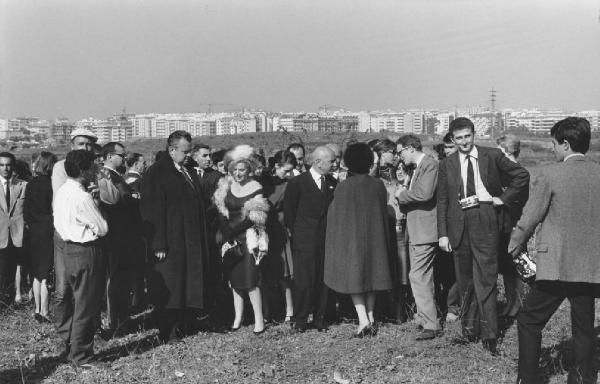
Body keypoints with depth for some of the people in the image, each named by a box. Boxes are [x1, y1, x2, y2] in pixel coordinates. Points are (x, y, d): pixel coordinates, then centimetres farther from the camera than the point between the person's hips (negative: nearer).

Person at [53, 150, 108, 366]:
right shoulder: (81, 197, -21)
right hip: (85, 253, -9)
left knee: (68, 302, 18)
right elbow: (102, 229, -17)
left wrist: (93, 201, 2)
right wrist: (96, 203, -5)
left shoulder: (61, 192, 6)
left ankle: (68, 346, 31)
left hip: (67, 249, 9)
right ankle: (81, 357, 11)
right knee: (85, 307, 2)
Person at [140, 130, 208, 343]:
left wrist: (201, 240, 17)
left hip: (193, 243, 7)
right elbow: (152, 211, -15)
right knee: (170, 288, -2)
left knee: (191, 284, 9)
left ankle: (185, 327, 19)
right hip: (171, 242, -7)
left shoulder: (189, 173, 14)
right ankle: (169, 333, 8)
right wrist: (158, 244, -20)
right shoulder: (157, 173, -10)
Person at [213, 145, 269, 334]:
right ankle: (238, 316, 17)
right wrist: (225, 233, -8)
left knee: (250, 279, -8)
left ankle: (259, 319, 0)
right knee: (234, 278, 7)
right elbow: (222, 213, 5)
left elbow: (253, 217, -9)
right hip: (230, 237, 5)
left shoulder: (256, 188, -7)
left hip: (248, 237, -5)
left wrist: (232, 229, -12)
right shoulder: (226, 186, 6)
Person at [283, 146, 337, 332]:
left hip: (327, 240, 4)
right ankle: (300, 320, 11)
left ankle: (320, 318, 18)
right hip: (304, 241, -4)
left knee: (324, 280, 6)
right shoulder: (297, 182, -4)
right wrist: (295, 232, 2)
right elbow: (288, 210, 1)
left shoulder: (332, 183, 10)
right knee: (302, 281, -2)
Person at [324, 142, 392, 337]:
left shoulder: (344, 187, -13)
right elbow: (384, 213, 6)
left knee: (354, 276, 5)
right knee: (371, 275, 15)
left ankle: (363, 320, -7)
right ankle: (370, 318, 19)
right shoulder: (378, 185, -4)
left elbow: (335, 215, -5)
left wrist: (338, 240, 9)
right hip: (374, 238, 3)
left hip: (351, 237, -3)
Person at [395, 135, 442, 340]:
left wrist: (402, 194, -12)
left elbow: (425, 193, -26)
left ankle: (431, 325, -10)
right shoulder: (417, 167, 18)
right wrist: (403, 195, 4)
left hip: (425, 231, -11)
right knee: (424, 277, 17)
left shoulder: (430, 164, -13)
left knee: (418, 276, -13)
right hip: (416, 231, 11)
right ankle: (426, 317, 28)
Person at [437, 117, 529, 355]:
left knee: (485, 280, -5)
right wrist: (443, 234, 1)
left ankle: (489, 335, 1)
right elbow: (442, 201, 7)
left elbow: (522, 175, 9)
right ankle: (470, 330, 20)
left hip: (485, 223, -3)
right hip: (458, 226, 3)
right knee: (465, 282, 10)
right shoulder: (447, 165, 7)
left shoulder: (492, 156, 1)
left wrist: (504, 198, 1)